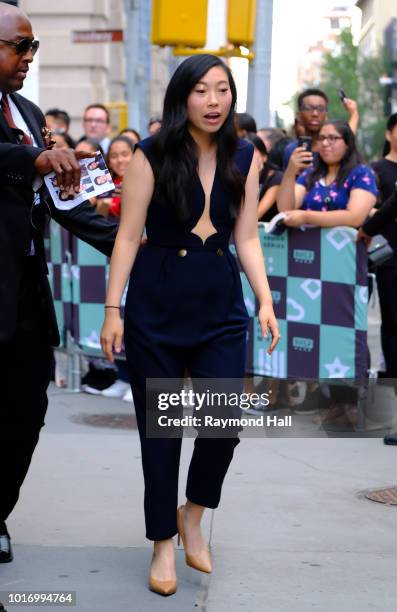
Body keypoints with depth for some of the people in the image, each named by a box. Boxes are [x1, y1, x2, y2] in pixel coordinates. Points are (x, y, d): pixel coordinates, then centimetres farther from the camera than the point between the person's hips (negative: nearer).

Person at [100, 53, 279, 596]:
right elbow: (129, 236, -6)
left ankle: (193, 515, 25)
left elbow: (247, 237, 8)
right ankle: (163, 543, 22)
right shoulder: (152, 156, -6)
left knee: (226, 421, -4)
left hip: (221, 306, 3)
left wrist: (265, 301, -2)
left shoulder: (243, 158, 5)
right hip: (156, 307, -3)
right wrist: (113, 310, -10)